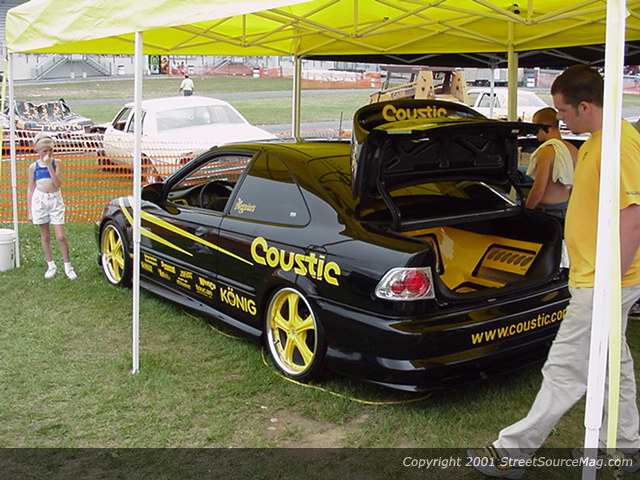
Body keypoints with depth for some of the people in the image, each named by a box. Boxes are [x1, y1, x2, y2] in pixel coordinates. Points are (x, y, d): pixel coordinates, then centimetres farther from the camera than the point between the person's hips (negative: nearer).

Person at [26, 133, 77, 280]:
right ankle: (51, 265, 21)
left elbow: (58, 184, -13)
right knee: (45, 236, 9)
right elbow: (30, 188, 7)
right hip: (40, 200, 1)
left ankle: (67, 265, 9)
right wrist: (29, 210, 6)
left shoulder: (56, 163, -1)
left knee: (61, 236, -5)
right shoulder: (33, 167, 1)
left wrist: (49, 166, -18)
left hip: (55, 200, -1)